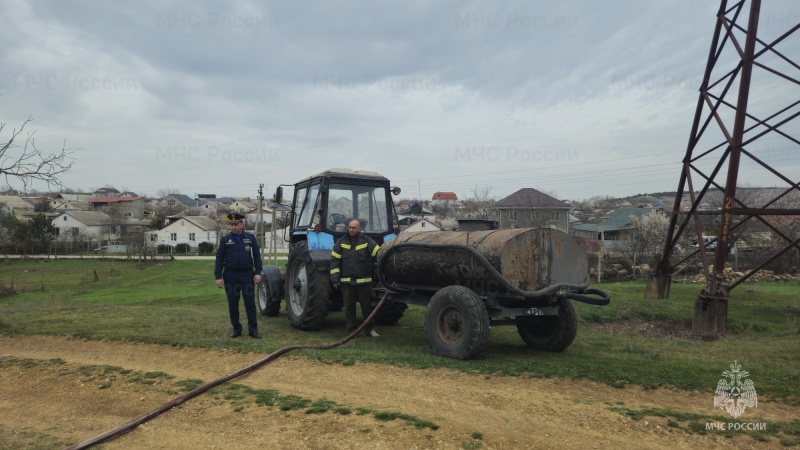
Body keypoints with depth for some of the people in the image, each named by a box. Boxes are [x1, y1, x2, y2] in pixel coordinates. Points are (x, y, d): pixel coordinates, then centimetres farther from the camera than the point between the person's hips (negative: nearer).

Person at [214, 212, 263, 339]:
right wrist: (218, 276, -4)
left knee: (250, 303, 0)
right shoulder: (225, 239, 2)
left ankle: (253, 329, 5)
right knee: (233, 304, 7)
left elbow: (257, 256, 4)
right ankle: (236, 329, 18)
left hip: (247, 274, 0)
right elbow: (219, 259, 2)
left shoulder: (250, 238, 3)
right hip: (231, 276, 1)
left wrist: (258, 272, -5)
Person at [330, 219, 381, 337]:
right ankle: (352, 329, 18)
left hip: (364, 280, -1)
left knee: (367, 305, 5)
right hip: (346, 281, 1)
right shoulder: (341, 242, 3)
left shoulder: (367, 241, 0)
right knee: (349, 306, 7)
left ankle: (370, 329, 18)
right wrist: (335, 278, -4)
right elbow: (334, 261, 2)